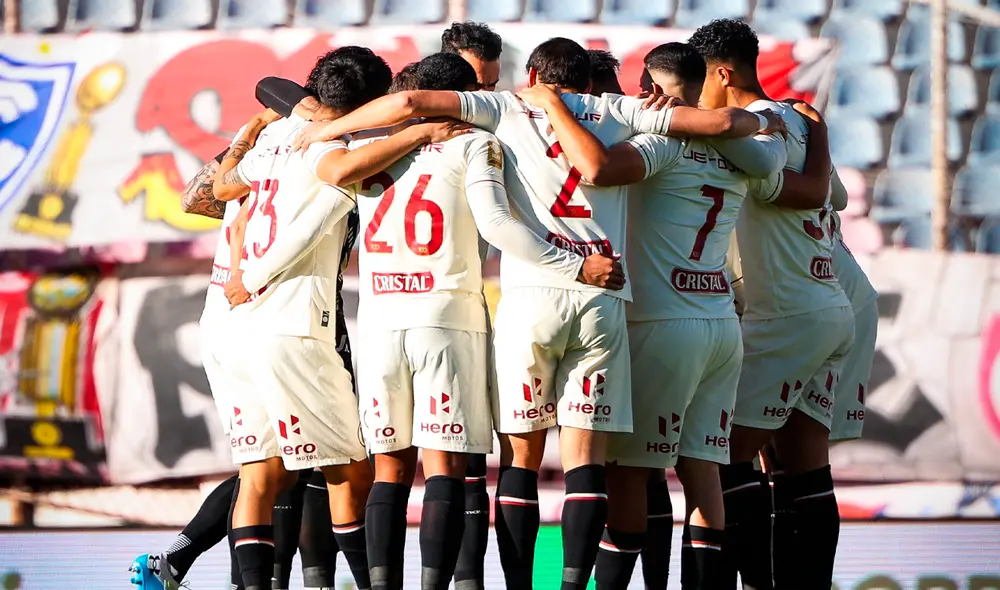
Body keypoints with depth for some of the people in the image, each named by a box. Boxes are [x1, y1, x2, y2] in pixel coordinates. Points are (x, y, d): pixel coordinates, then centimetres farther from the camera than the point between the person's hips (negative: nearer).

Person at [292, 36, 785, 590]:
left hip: (532, 291, -1)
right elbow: (721, 120, 13)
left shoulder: (509, 108, 11)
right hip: (604, 298, 1)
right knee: (584, 454, 2)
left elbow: (410, 101, 2)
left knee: (520, 455, 5)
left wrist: (329, 128, 14)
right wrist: (762, 121, 35)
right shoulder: (615, 111, 15)